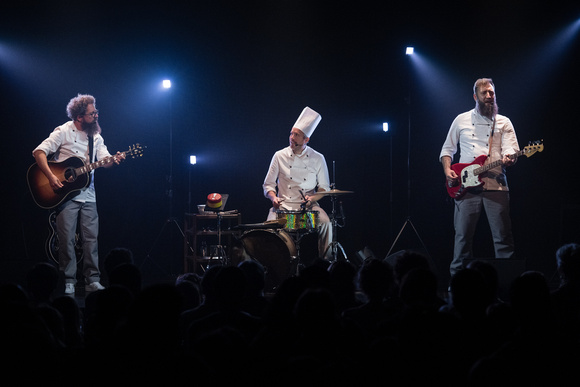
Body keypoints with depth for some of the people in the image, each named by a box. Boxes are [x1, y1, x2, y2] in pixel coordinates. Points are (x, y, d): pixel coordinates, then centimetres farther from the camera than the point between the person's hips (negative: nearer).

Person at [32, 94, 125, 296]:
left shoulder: (95, 135, 10)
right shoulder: (64, 132, -7)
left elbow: (104, 159, 5)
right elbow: (39, 151, -12)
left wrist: (112, 160, -20)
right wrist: (51, 176, -23)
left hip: (87, 194, 5)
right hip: (66, 193, -5)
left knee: (92, 237, 2)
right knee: (67, 238, -4)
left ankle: (93, 280, 9)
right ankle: (68, 283, 4)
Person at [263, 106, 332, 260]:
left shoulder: (317, 159, 4)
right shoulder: (280, 156, 4)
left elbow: (324, 188, 10)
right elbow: (268, 184, 9)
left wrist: (314, 197, -11)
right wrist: (274, 197, -12)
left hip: (309, 206, 0)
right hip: (284, 205, 0)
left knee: (325, 223, -28)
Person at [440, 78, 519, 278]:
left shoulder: (503, 122, 11)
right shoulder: (461, 120, 14)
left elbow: (511, 150, -1)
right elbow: (447, 149, 19)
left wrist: (508, 159, -25)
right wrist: (447, 170, 1)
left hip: (496, 186, 0)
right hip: (466, 186, 1)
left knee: (503, 236, -3)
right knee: (463, 236, 0)